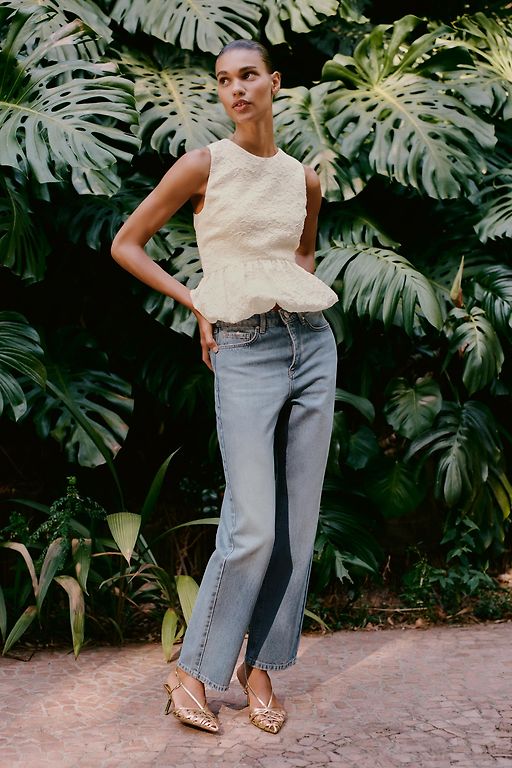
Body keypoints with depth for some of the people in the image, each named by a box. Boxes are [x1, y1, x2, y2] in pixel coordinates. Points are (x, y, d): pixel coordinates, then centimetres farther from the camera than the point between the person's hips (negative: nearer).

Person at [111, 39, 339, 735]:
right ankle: (192, 671, 5)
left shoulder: (304, 179, 12)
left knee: (299, 524, 5)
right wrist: (198, 303, -1)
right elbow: (126, 244, 4)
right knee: (253, 529, -11)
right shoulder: (204, 165, -1)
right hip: (243, 352, -5)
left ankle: (261, 666, 19)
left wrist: (299, 291, 10)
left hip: (311, 343, 5)